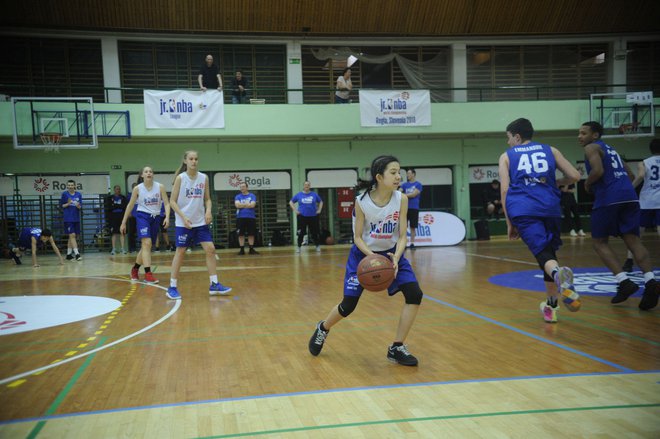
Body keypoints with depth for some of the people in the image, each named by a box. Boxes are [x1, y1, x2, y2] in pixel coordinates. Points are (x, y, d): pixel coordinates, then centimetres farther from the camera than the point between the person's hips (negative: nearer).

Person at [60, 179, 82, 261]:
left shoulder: (79, 194, 6)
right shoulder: (64, 194, -1)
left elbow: (80, 207, 7)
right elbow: (62, 206, 2)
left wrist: (78, 206, -14)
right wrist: (68, 204, -15)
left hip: (76, 218, 4)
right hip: (68, 218, -4)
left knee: (71, 236, 10)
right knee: (72, 235, -11)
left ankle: (68, 254, 18)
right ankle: (76, 253, -14)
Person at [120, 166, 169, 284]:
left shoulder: (160, 187, -2)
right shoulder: (137, 188, -3)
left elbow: (166, 203, -3)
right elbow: (130, 205, 4)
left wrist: (167, 217, -19)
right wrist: (123, 222, 6)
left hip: (155, 218, 3)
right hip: (142, 216, -3)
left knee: (146, 246, 12)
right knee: (147, 243, -20)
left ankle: (135, 269, 34)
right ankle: (148, 274, -19)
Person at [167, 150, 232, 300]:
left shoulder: (204, 178, 3)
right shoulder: (180, 178, -7)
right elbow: (172, 201, -6)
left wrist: (208, 211, -9)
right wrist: (183, 217, -18)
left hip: (201, 222, 4)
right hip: (183, 223, -4)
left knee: (210, 249, -2)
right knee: (180, 252, 1)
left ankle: (214, 285, 6)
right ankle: (172, 287, 11)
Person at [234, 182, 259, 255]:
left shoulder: (252, 196, 5)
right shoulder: (238, 196, 7)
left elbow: (252, 205, -11)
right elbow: (237, 205, -10)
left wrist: (242, 205, -7)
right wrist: (248, 204, -7)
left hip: (251, 217, 0)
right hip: (240, 218, 0)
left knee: (251, 234, 2)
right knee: (241, 234, 0)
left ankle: (251, 249, 10)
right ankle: (242, 249, 7)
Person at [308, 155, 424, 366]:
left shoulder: (401, 199, -15)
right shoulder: (362, 201, -21)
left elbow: (402, 236, -13)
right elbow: (357, 237, -13)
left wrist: (396, 258, -31)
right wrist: (372, 256, -31)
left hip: (391, 253, 3)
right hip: (363, 254, -3)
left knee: (414, 294, -15)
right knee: (348, 305, 0)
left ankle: (397, 348, 0)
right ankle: (322, 329, 34)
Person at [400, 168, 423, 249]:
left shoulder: (418, 184, 0)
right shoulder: (404, 184, 11)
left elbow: (413, 194, -12)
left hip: (414, 208, -2)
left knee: (413, 227, 3)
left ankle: (412, 243, 11)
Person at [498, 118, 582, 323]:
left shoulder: (506, 156, 17)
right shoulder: (550, 150, 21)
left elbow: (504, 190, 7)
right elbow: (574, 176, 14)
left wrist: (510, 223, 10)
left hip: (523, 210, -2)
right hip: (550, 208, 2)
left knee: (543, 253, -11)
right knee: (549, 252, 19)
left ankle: (558, 274, -47)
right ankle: (551, 306, 21)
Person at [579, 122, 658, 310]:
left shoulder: (591, 148, 4)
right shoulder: (610, 149, 29)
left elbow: (598, 171, -14)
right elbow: (630, 175, 30)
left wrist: (587, 185, 2)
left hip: (608, 199, -7)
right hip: (630, 196, 7)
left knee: (600, 242, 4)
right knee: (633, 240, 0)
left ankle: (624, 282, -9)